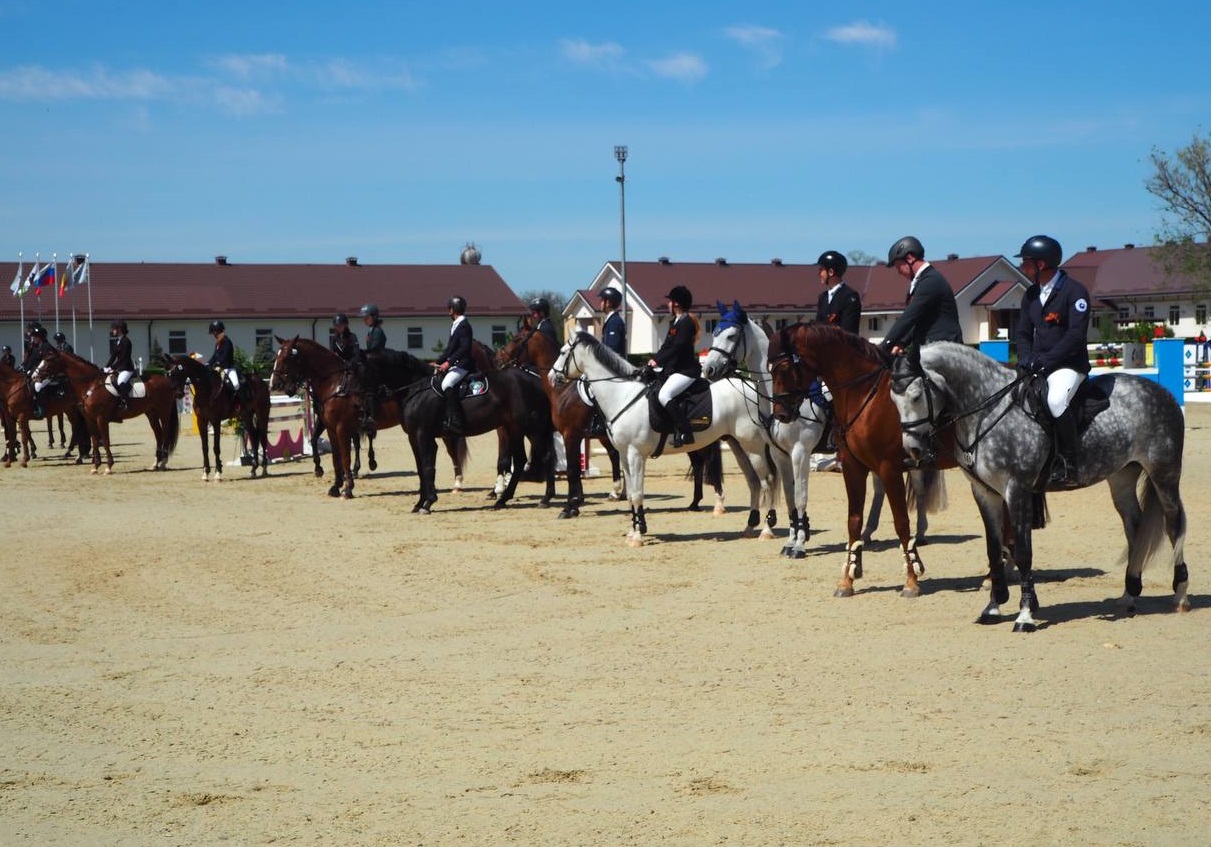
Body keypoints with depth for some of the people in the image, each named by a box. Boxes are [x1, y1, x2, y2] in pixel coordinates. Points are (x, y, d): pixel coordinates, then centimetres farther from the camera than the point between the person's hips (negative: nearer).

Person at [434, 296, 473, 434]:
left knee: (447, 384, -30)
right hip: (454, 364, 11)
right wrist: (438, 362, 17)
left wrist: (448, 362, -26)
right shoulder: (456, 325, 17)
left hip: (462, 364, -11)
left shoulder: (464, 325, -13)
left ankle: (457, 422, -33)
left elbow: (464, 348, -23)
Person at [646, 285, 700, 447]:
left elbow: (677, 348, -21)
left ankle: (685, 432, -26)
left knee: (663, 395, -27)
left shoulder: (686, 322, -13)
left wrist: (658, 360, -19)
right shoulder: (675, 321, 16)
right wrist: (654, 359, 1)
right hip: (675, 368, 11)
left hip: (686, 369, -11)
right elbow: (667, 346, 16)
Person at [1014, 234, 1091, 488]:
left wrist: (1044, 361, -22)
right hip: (1037, 367, 8)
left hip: (1068, 365, -8)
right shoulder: (1031, 295, 13)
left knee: (1056, 400, -35)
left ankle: (1067, 465, -25)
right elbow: (1023, 332, 16)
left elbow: (1076, 335, -18)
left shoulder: (1074, 291, -10)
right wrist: (1026, 360, -5)